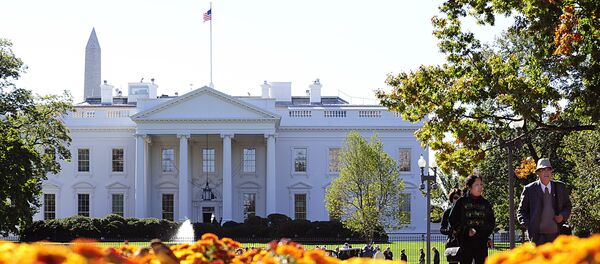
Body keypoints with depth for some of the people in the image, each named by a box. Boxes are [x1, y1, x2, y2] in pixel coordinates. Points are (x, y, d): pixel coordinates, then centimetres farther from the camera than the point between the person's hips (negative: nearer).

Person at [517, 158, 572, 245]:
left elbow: (567, 206, 19)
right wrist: (528, 226, -8)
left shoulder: (560, 187, 8)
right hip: (537, 234, -2)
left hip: (556, 234, 2)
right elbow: (521, 211, 7)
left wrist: (563, 216, -3)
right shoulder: (529, 189, 1)